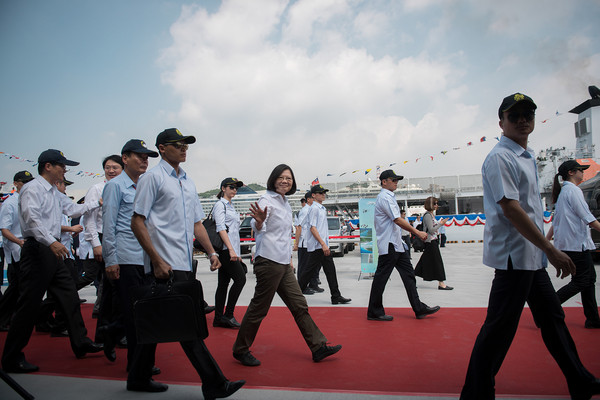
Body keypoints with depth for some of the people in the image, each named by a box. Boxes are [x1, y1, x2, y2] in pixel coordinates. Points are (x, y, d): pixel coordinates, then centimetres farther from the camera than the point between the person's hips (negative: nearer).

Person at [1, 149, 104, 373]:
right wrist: (51, 242, -34)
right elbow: (32, 218, -23)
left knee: (69, 297, 12)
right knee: (29, 304, -4)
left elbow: (72, 209, 28)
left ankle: (80, 344, 22)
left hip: (53, 251, 10)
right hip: (37, 250, -10)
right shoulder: (33, 189, -9)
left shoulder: (55, 193, 19)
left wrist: (97, 203, 25)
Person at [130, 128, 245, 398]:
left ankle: (139, 378, 29)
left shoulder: (188, 182, 19)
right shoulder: (153, 178, -4)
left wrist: (211, 252, 9)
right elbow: (137, 223, -9)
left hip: (185, 264, 8)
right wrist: (157, 260, -15)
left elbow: (196, 223, 21)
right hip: (166, 265, -8)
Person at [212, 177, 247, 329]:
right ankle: (228, 315, -3)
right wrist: (231, 249, -23)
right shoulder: (220, 205, -6)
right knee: (240, 278, -11)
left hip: (231, 251, 9)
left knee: (223, 283, 8)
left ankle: (219, 319, 12)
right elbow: (221, 228, -16)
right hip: (225, 250, -9)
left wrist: (238, 253, 22)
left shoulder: (231, 206, 22)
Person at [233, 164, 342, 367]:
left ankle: (318, 347, 16)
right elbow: (258, 229, -23)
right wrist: (259, 221, -45)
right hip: (269, 261, -8)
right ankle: (240, 350, 17)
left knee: (299, 305, 10)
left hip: (283, 263, 8)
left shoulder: (286, 204, 17)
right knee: (259, 308, 0)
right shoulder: (267, 200, -8)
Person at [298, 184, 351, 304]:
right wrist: (323, 244, -23)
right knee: (310, 271, -3)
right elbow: (312, 228, -19)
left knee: (330, 271, 7)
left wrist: (325, 244, 19)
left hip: (324, 246, 10)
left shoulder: (322, 208, 18)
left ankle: (336, 296, 10)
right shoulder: (314, 208, -11)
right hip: (317, 246, -10)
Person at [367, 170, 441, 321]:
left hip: (397, 244, 11)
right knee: (381, 278, -3)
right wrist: (417, 232, -16)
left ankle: (419, 309, 16)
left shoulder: (389, 196, 20)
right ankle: (374, 312, 6)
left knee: (408, 275, 11)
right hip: (389, 245, -11)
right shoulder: (385, 197, -13)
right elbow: (397, 220, -20)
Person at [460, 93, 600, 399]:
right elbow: (511, 208, -22)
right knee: (499, 328, -5)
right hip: (513, 255, -10)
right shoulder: (500, 157, -14)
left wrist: (545, 250, 19)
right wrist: (551, 250, -20)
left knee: (552, 317, 21)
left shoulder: (528, 156, 16)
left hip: (533, 256, 10)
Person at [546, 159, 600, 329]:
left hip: (567, 243, 10)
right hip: (577, 243, -10)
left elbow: (556, 220, 19)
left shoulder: (563, 191, 17)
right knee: (581, 282, -6)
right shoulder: (573, 190, -11)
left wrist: (546, 240, 19)